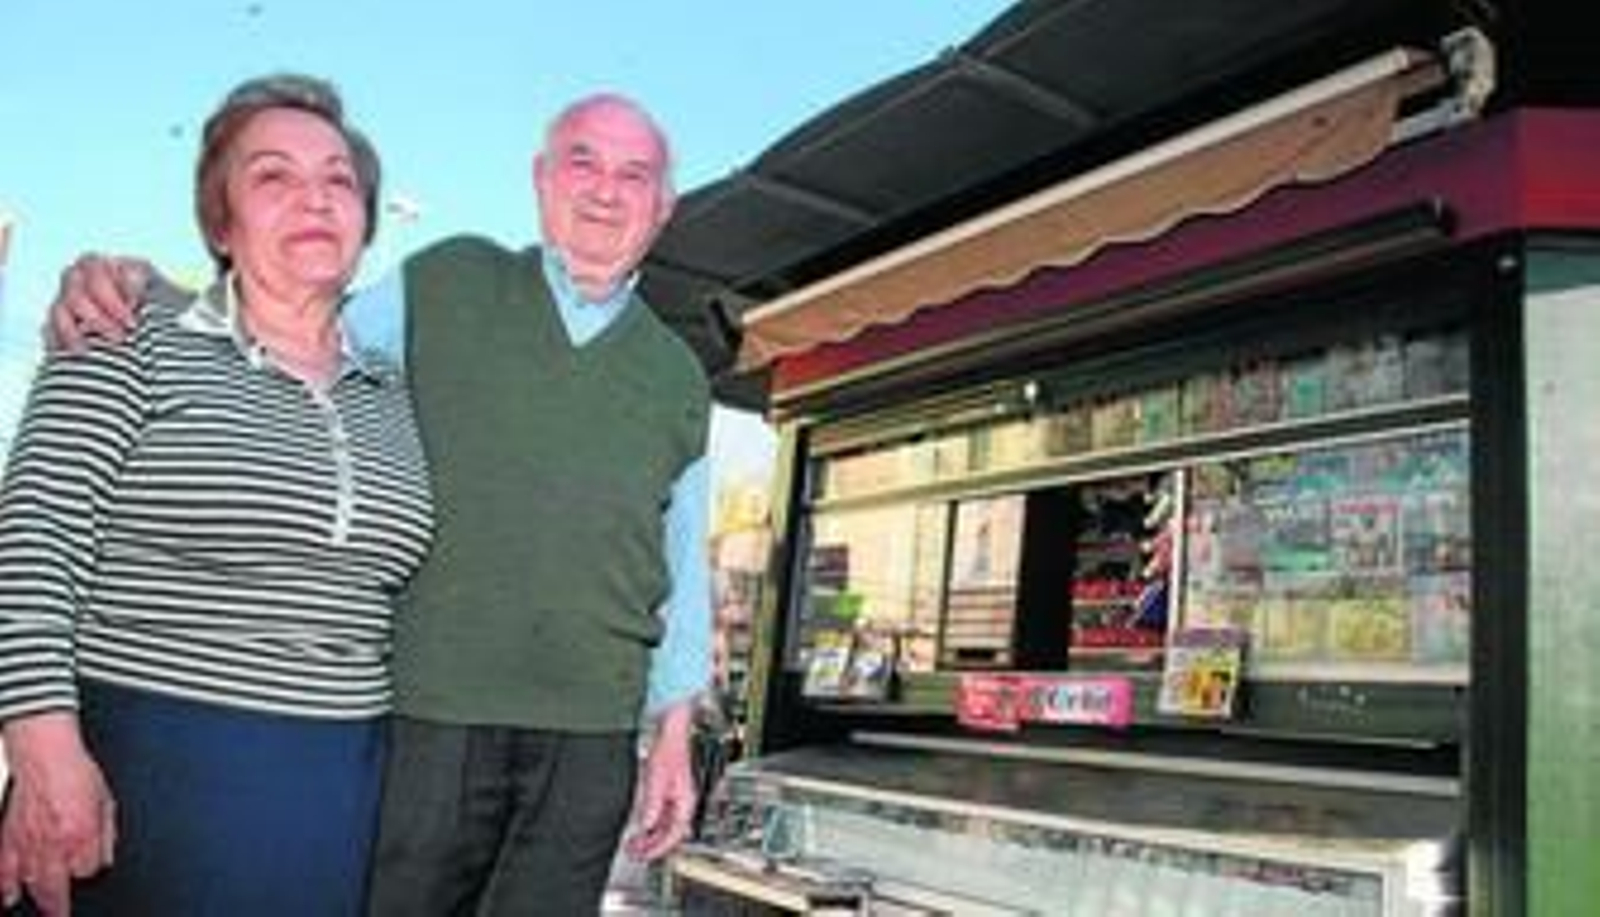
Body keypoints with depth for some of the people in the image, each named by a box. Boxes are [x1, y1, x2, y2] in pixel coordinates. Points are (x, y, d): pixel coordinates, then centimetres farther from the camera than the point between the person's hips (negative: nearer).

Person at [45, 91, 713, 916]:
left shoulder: (678, 378, 10)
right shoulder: (443, 286, 5)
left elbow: (684, 573, 12)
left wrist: (675, 735, 8)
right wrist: (122, 286, -10)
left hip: (591, 735, 2)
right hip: (429, 714, -2)